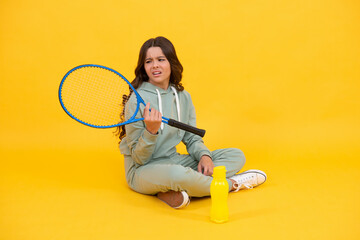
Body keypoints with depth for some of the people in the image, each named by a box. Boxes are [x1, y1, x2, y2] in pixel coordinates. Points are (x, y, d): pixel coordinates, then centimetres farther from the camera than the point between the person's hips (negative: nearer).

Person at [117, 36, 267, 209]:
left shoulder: (183, 97, 4)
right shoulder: (137, 100, -14)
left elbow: (192, 138, 12)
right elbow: (139, 158, -14)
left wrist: (204, 155, -10)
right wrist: (151, 131, -32)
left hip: (174, 161, 7)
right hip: (143, 170, -7)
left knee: (236, 156, -2)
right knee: (176, 173, -42)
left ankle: (172, 193, -24)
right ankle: (232, 184, -12)